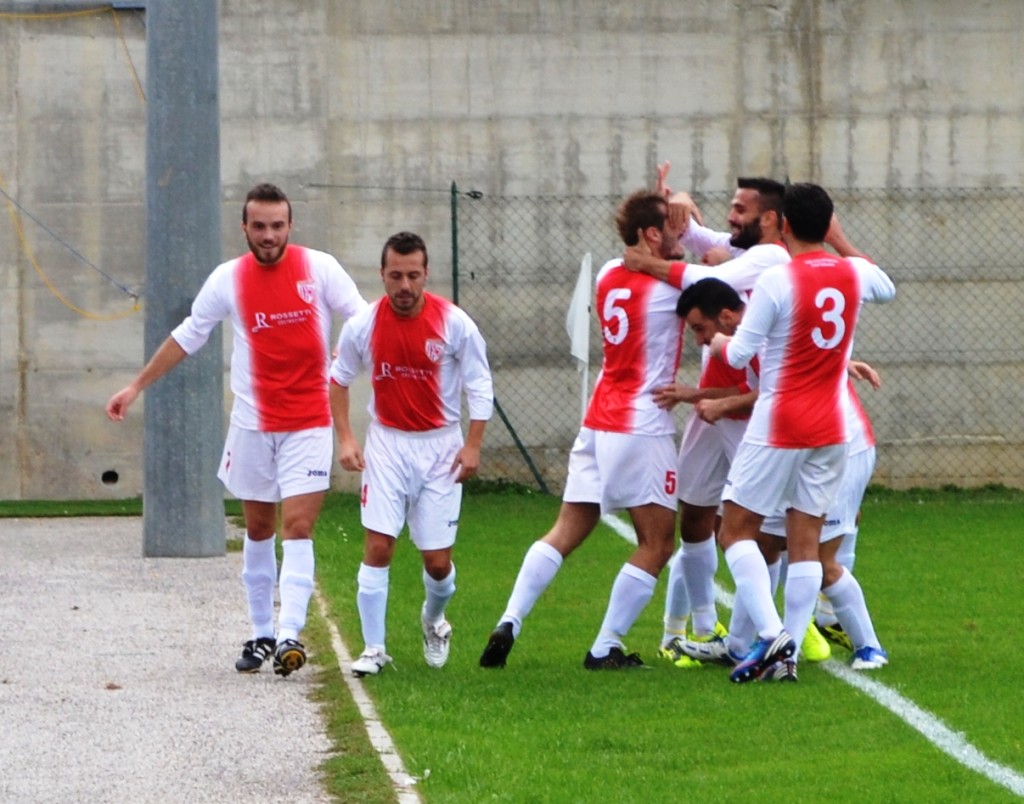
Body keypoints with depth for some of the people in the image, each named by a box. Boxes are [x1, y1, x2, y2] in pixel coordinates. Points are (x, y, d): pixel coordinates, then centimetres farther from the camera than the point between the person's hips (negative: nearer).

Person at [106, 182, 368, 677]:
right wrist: (137, 387, 16)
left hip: (308, 423, -2)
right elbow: (187, 336, 13)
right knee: (258, 531, 8)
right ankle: (261, 634, 18)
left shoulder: (319, 269, -5)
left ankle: (289, 635, -18)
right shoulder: (228, 279, 1)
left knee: (297, 529, -12)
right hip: (252, 424, 2)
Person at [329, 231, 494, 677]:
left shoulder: (454, 324, -10)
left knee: (438, 561, 1)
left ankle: (434, 621, 34)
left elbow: (480, 386, -2)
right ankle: (373, 648, -3)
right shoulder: (362, 326, -7)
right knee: (378, 546, -11)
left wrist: (472, 446, -9)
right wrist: (345, 438, 0)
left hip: (440, 447, -1)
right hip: (387, 445, 1)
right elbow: (338, 379, 9)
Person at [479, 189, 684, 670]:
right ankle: (605, 648, -1)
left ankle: (510, 622, -6)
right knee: (656, 544, 2)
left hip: (597, 424, 7)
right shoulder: (668, 283, -11)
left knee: (566, 531, 9)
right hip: (643, 428, -7)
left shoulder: (609, 275, 10)